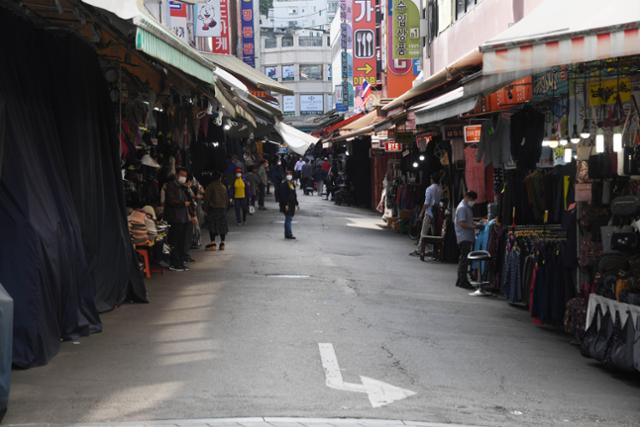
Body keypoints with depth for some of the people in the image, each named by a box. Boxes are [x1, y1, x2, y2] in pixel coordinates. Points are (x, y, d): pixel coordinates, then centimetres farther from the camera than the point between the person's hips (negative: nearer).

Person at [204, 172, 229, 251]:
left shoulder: (210, 186, -6)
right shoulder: (223, 187, 7)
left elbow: (207, 198, -7)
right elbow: (227, 199, 13)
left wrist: (206, 209, -1)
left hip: (212, 208, -4)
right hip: (223, 208, 4)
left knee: (212, 226, -3)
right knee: (222, 226, 8)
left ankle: (213, 243, -9)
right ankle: (222, 243, 8)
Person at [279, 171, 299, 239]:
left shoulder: (292, 184, 13)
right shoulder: (284, 184, -13)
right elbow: (283, 195, -17)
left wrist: (296, 203, 16)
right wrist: (286, 205, -21)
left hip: (292, 205, 9)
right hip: (287, 205, -9)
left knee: (289, 219, 11)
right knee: (288, 219, -9)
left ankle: (287, 234, 17)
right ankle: (289, 234, -8)